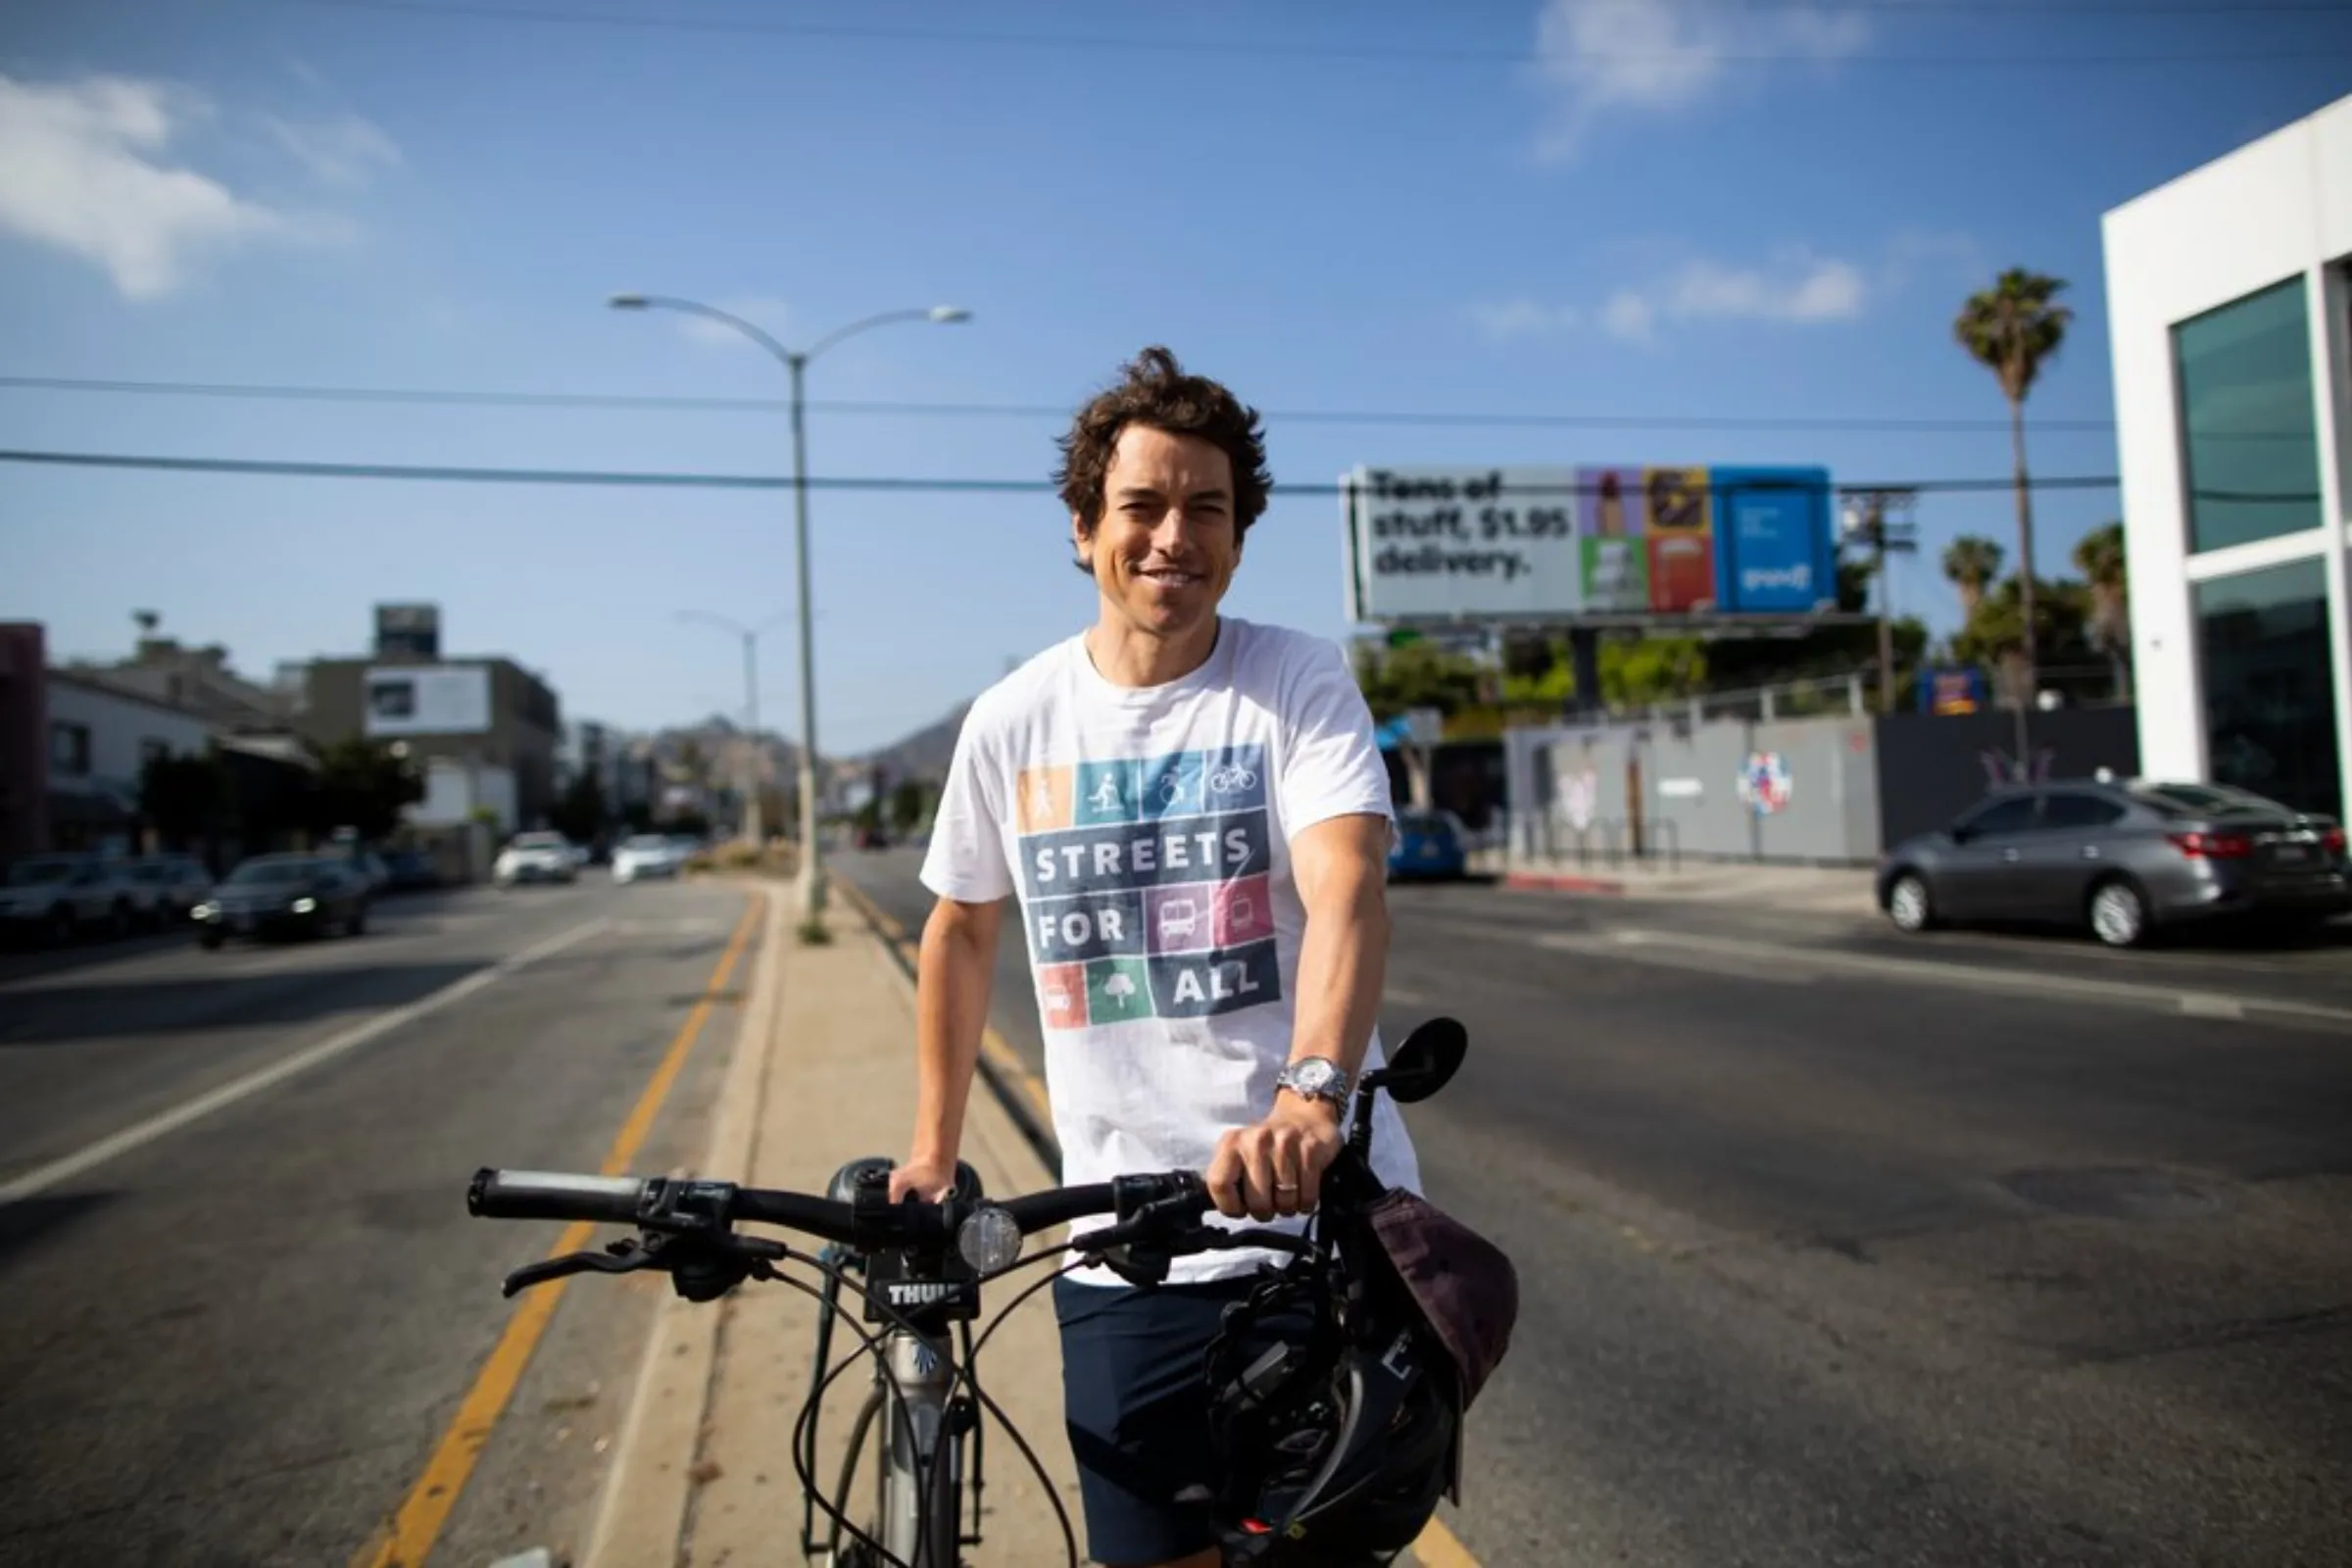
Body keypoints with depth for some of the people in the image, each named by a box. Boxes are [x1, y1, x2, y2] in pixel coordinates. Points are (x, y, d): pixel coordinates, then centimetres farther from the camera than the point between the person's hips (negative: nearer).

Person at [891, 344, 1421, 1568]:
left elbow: (1347, 889, -23)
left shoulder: (1300, 682, -7)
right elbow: (963, 930, 14)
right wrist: (933, 1148, 16)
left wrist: (1311, 1092, -40)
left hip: (1327, 1219, -1)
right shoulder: (1013, 720, 1)